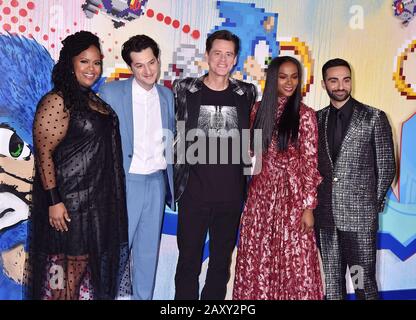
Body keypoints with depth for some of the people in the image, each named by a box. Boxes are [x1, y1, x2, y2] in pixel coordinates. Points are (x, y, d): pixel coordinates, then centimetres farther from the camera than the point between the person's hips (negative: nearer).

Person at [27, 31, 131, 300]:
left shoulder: (95, 100, 12)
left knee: (88, 266, 17)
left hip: (99, 201, 8)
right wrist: (54, 202, -20)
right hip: (70, 202, -8)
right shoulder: (57, 101, -12)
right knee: (67, 272, 2)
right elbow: (43, 154, -16)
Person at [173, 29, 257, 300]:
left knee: (222, 261, 13)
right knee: (189, 260, 7)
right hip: (194, 193, -2)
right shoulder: (185, 90, 0)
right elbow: (174, 137, 7)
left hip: (231, 196, 2)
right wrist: (175, 181, 3)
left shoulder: (247, 93, 5)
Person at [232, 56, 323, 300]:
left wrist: (308, 206, -10)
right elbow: (251, 152, 11)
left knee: (292, 256, 2)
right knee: (257, 256, 9)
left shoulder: (305, 115, -5)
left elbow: (311, 163, -7)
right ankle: (258, 294, 25)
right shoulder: (259, 110, 6)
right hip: (261, 192, 4)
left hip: (291, 193, -3)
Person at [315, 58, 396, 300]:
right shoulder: (318, 119, 10)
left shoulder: (374, 118, -1)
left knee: (364, 282, -1)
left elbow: (387, 166, 2)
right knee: (332, 282, 12)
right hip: (325, 215, 4)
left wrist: (374, 204, 1)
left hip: (360, 216, -3)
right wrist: (314, 203, 6)